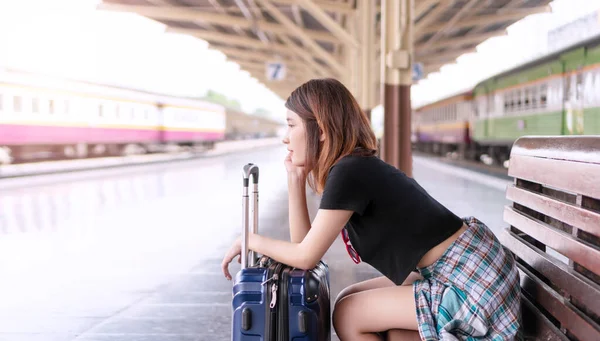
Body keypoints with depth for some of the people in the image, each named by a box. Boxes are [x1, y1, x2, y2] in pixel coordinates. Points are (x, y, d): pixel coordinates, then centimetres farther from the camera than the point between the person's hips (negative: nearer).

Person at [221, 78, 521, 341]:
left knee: (348, 315, -2)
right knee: (350, 300, 12)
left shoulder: (349, 172, -19)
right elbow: (305, 245, 9)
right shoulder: (358, 168, 9)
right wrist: (295, 178, 4)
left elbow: (305, 257, -12)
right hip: (457, 271, 9)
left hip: (472, 281, -9)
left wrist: (249, 240, 3)